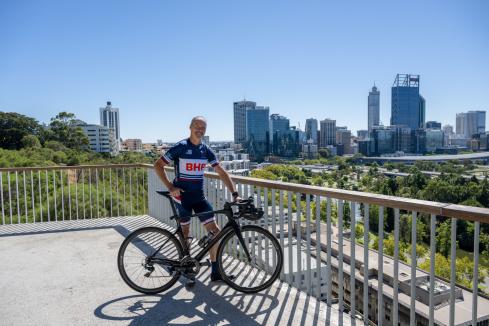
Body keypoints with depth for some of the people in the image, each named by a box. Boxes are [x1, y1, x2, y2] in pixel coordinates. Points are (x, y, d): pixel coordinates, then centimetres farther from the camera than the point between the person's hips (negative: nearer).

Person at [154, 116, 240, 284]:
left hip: (199, 197, 4)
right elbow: (158, 165, -6)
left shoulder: (206, 150, 3)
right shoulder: (180, 147, -10)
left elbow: (222, 172, 2)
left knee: (215, 231, -2)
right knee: (185, 234, 7)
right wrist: (170, 187, -14)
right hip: (182, 197, -4)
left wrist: (235, 194, -6)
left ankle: (215, 271, 10)